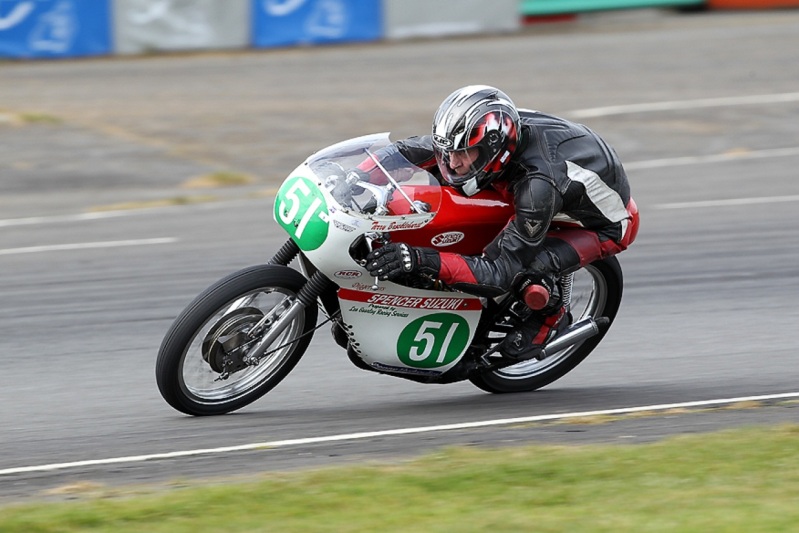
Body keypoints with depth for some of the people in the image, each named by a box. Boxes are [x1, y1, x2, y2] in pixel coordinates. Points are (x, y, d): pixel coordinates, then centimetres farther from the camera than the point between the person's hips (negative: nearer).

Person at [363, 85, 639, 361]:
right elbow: (406, 151, -14)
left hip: (605, 224, -8)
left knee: (525, 273, -33)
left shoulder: (538, 185, -42)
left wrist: (423, 261, -51)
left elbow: (501, 273, -40)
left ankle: (552, 315, 1)